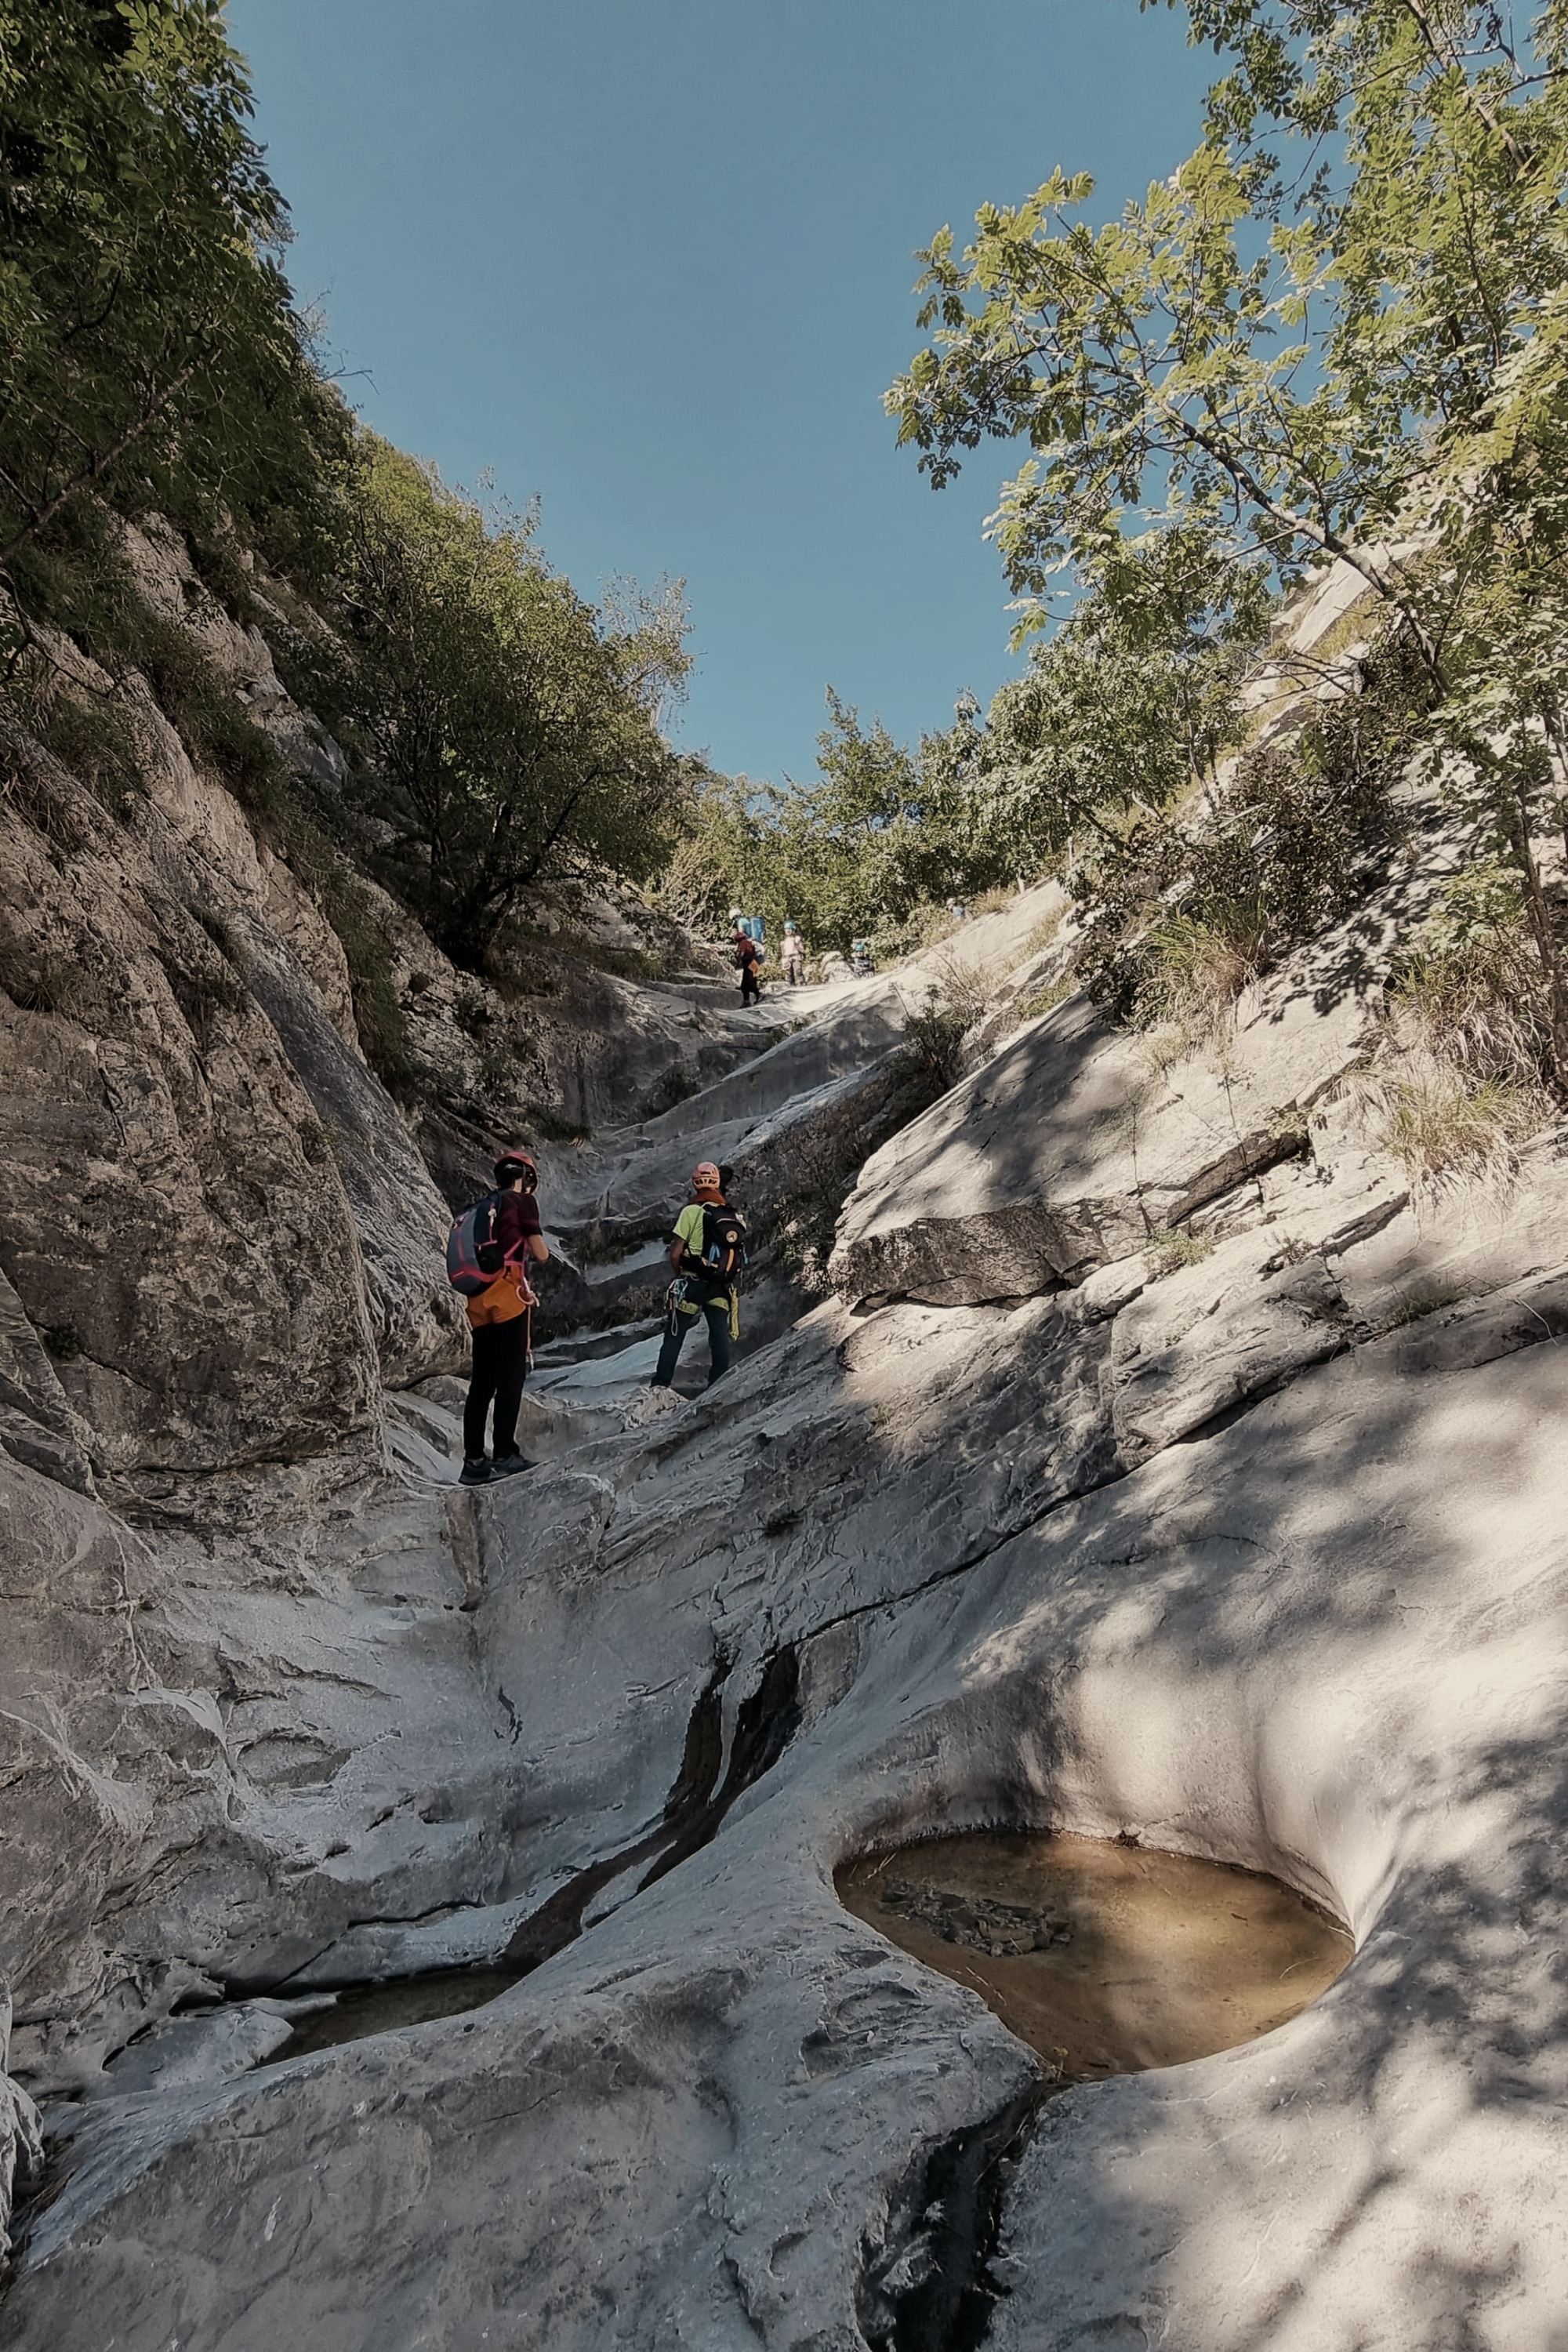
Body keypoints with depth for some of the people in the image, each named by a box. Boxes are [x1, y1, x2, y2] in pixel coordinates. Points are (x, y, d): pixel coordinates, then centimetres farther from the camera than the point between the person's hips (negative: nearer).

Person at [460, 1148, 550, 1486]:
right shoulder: (523, 1202, 0)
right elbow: (541, 1254, -1)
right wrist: (538, 1248, 20)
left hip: (479, 1301, 7)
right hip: (509, 1297, -7)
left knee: (482, 1381, 7)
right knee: (511, 1378, -3)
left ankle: (473, 1461, 7)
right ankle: (504, 1455, -4)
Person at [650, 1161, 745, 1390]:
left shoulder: (692, 1211, -10)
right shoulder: (734, 1217, 3)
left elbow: (675, 1254, -10)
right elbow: (737, 1255, 6)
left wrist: (681, 1274, 8)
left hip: (693, 1285, -3)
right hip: (722, 1288, 3)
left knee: (674, 1337, 5)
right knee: (720, 1338, 7)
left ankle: (659, 1386, 5)